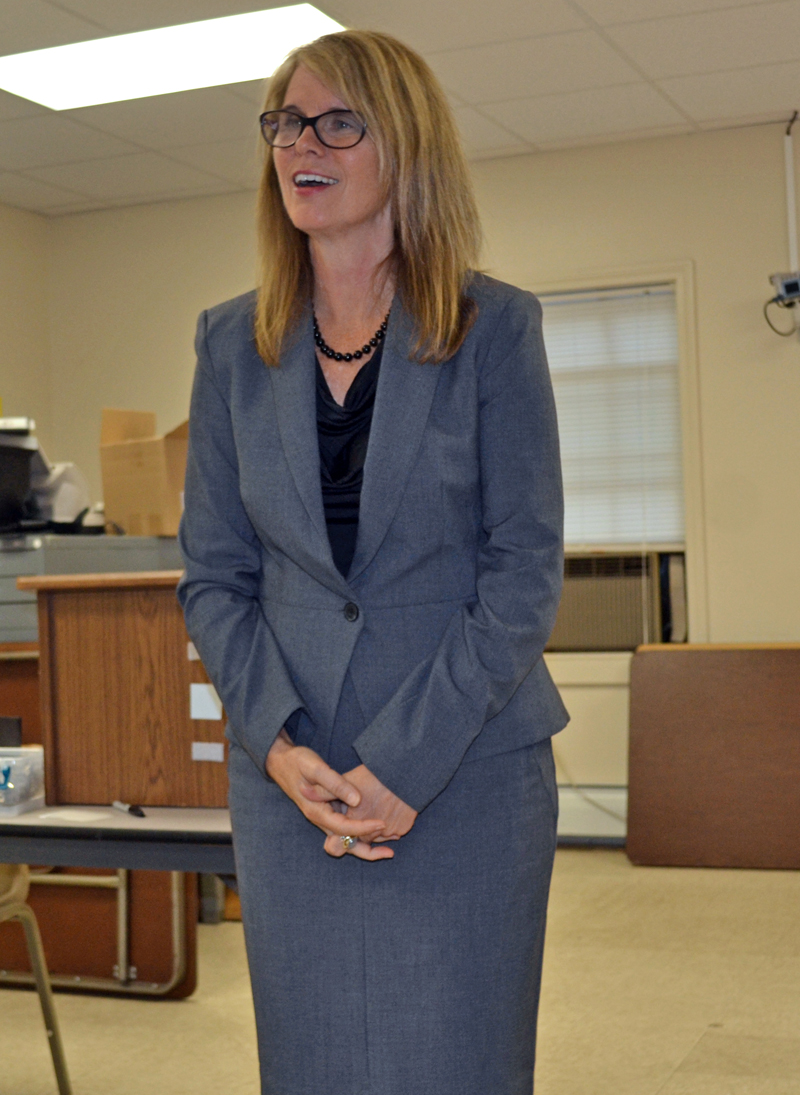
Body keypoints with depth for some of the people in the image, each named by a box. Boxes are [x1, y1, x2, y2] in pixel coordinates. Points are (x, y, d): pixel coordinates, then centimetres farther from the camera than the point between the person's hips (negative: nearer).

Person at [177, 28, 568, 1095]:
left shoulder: (495, 329, -2)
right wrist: (278, 744, -9)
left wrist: (404, 764, -13)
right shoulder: (233, 345, 7)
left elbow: (525, 571, -6)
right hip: (290, 775, 3)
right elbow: (213, 575, 7)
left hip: (468, 776, -2)